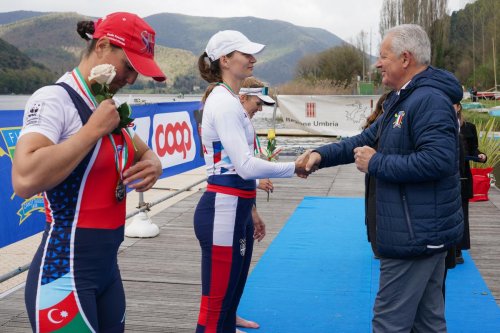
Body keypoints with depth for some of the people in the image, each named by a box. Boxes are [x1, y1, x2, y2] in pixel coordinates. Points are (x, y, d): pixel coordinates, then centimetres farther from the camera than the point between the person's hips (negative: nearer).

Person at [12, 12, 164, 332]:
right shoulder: (54, 99, -15)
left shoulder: (109, 107, 10)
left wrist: (153, 165, -1)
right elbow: (26, 180, -31)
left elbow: (145, 152, 23)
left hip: (107, 267, 8)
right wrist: (95, 128, -22)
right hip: (64, 273, -8)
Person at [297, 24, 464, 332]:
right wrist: (322, 155, 5)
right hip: (426, 233, 11)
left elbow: (439, 160, -29)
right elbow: (368, 139, 19)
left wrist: (376, 164, -20)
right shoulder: (403, 100, 16)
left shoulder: (429, 100, -18)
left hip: (416, 234, -11)